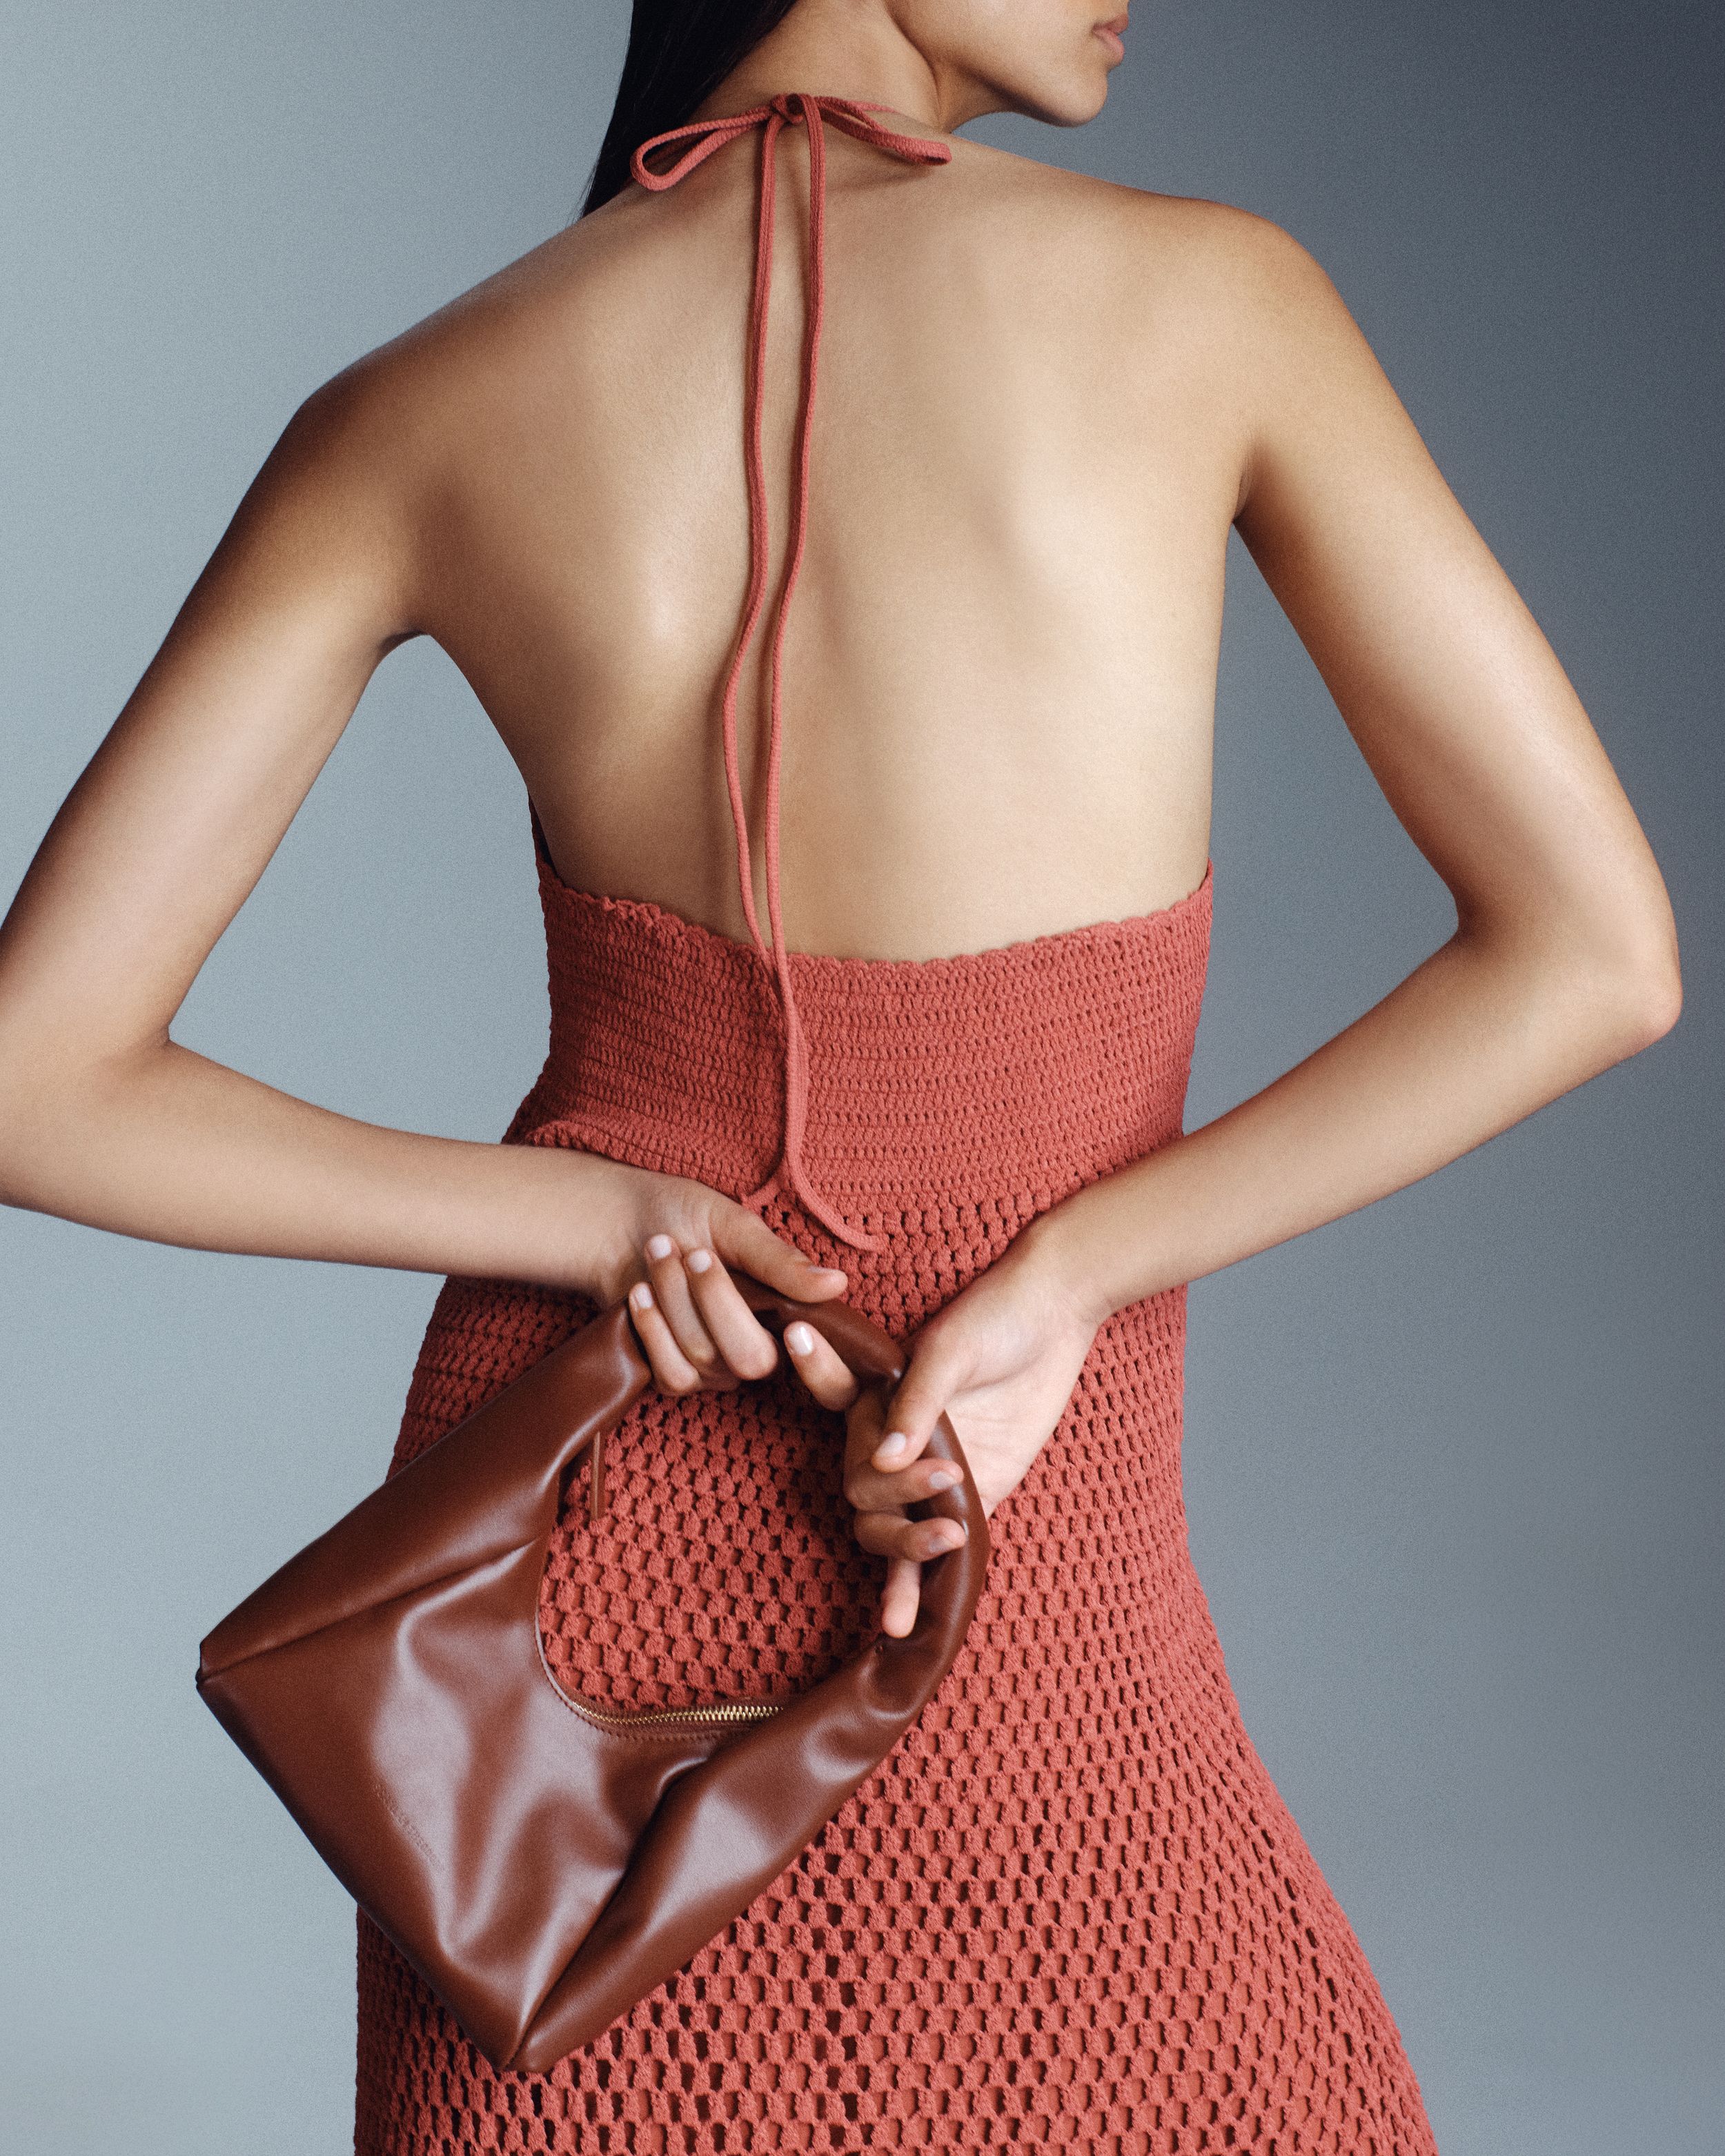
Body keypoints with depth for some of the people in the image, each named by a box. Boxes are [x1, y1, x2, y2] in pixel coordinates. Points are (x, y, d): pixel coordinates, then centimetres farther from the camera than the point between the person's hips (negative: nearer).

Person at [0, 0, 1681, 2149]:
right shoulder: (1216, 296, -10)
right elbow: (1597, 956, -10)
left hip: (571, 1488, 2)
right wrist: (1058, 1279, -13)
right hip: (1035, 1605, -2)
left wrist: (608, 1222, -7)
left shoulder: (407, 418, -5)